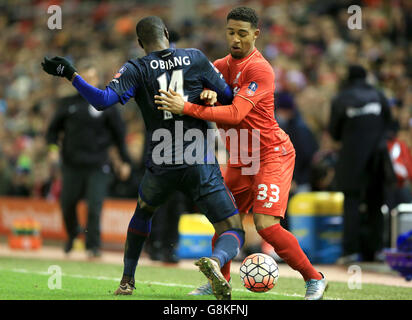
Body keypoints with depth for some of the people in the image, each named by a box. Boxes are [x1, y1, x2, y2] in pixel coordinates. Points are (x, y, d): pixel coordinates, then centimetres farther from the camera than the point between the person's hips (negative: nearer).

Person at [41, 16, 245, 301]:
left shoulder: (136, 70, 0)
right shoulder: (196, 59, 4)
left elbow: (104, 100, -14)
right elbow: (228, 98, 8)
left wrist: (70, 74, -7)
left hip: (160, 166, 2)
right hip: (201, 165, -1)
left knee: (143, 211, 34)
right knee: (233, 233, 0)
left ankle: (127, 280, 35)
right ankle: (215, 262, -35)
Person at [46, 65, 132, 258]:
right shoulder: (68, 104, 9)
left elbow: (119, 133, 9)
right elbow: (53, 129, 16)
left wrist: (125, 161, 6)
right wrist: (53, 147, -4)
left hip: (97, 166, -2)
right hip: (72, 164, 2)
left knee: (94, 206, -9)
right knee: (67, 204, 5)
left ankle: (93, 245, -1)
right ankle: (72, 234, 31)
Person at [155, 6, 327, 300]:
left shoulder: (259, 69, -19)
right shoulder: (225, 64, 8)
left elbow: (235, 113, -28)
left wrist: (186, 108, -32)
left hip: (271, 154, -8)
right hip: (240, 160, 8)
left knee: (266, 224, -17)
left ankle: (314, 279, -2)